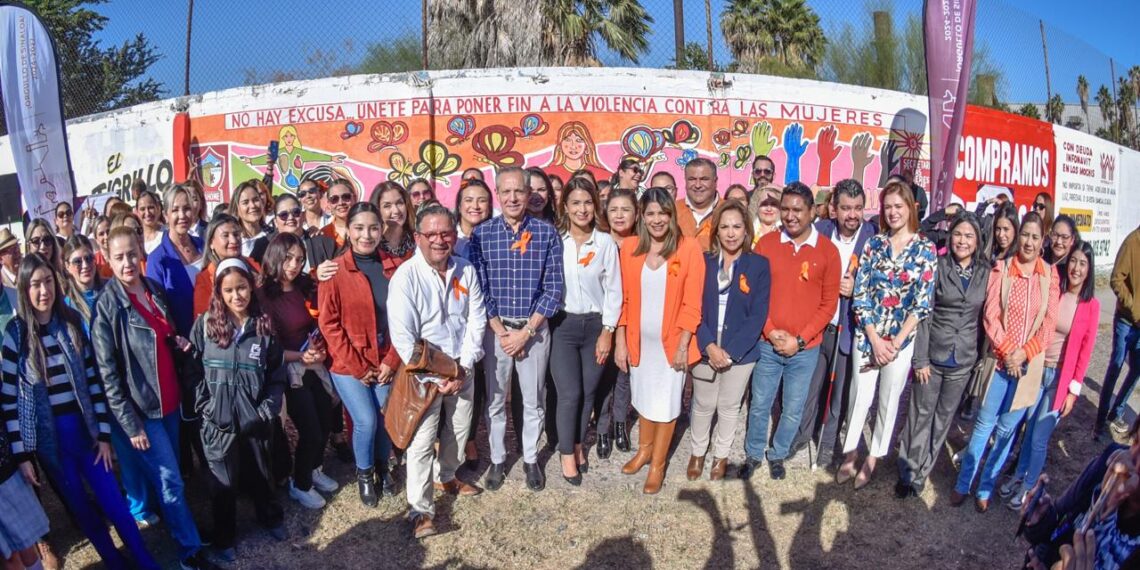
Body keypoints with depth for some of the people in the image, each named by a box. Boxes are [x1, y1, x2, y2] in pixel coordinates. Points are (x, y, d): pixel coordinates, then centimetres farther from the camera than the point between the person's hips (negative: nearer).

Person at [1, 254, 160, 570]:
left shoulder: (71, 322, -1)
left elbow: (93, 379, 1)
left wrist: (104, 433, -1)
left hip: (85, 428, 1)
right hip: (49, 438, -1)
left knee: (113, 503, 5)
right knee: (81, 508, 12)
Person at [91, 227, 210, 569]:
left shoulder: (156, 291, 5)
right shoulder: (106, 306, -14)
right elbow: (107, 372, -15)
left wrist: (178, 342, -1)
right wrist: (130, 423, -16)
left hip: (170, 400, 6)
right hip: (140, 409, -6)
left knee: (168, 476, 19)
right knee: (171, 482, -1)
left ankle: (173, 524, 37)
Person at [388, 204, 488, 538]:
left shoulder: (466, 271, -2)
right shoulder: (406, 276, -16)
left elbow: (476, 321, 0)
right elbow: (402, 337, -18)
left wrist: (464, 367, -9)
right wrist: (435, 377, -19)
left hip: (463, 367, 5)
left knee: (459, 430, 18)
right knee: (422, 440, -4)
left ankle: (447, 477, 43)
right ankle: (421, 510, 9)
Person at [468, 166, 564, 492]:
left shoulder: (547, 233, -5)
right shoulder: (481, 234, -3)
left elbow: (554, 289, -6)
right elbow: (479, 288, -4)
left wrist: (525, 332, -11)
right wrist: (501, 331, -10)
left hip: (535, 329, 0)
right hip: (495, 329, 1)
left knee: (534, 400, 12)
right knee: (494, 399, 12)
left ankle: (531, 459, 31)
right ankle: (497, 460, 30)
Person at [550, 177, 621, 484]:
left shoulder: (606, 243, -1)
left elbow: (613, 290, 2)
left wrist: (607, 331, -2)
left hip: (595, 325, 2)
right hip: (562, 324, -1)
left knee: (588, 392, 10)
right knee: (570, 394, -4)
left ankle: (578, 444, 32)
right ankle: (567, 454, 16)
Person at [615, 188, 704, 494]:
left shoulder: (688, 248, -11)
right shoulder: (630, 249, -2)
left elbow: (692, 303, -10)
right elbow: (623, 299, 1)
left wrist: (683, 344, -12)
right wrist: (620, 342, -1)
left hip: (672, 341, -3)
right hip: (639, 340, 3)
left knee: (665, 402, 8)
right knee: (643, 397, 18)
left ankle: (658, 464, 25)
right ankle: (644, 450, 40)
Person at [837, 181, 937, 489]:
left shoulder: (926, 249, -2)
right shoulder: (873, 244, 1)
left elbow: (923, 302, -7)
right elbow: (860, 294, -3)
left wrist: (896, 342, -12)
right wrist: (874, 339, -11)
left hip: (902, 339, -1)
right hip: (867, 336, 1)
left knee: (889, 400, 10)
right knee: (860, 396, 7)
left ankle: (873, 457, 28)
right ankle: (851, 452, 26)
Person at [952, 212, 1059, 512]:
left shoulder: (1050, 275, 1)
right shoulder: (1001, 269, -3)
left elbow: (1049, 323, -1)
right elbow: (990, 315, -6)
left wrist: (1025, 353, -11)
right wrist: (1007, 350, -15)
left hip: (1030, 363, 2)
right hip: (1000, 358, -1)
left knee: (1007, 428, 9)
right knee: (984, 423, 5)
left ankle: (986, 487, 24)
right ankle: (963, 483, 19)